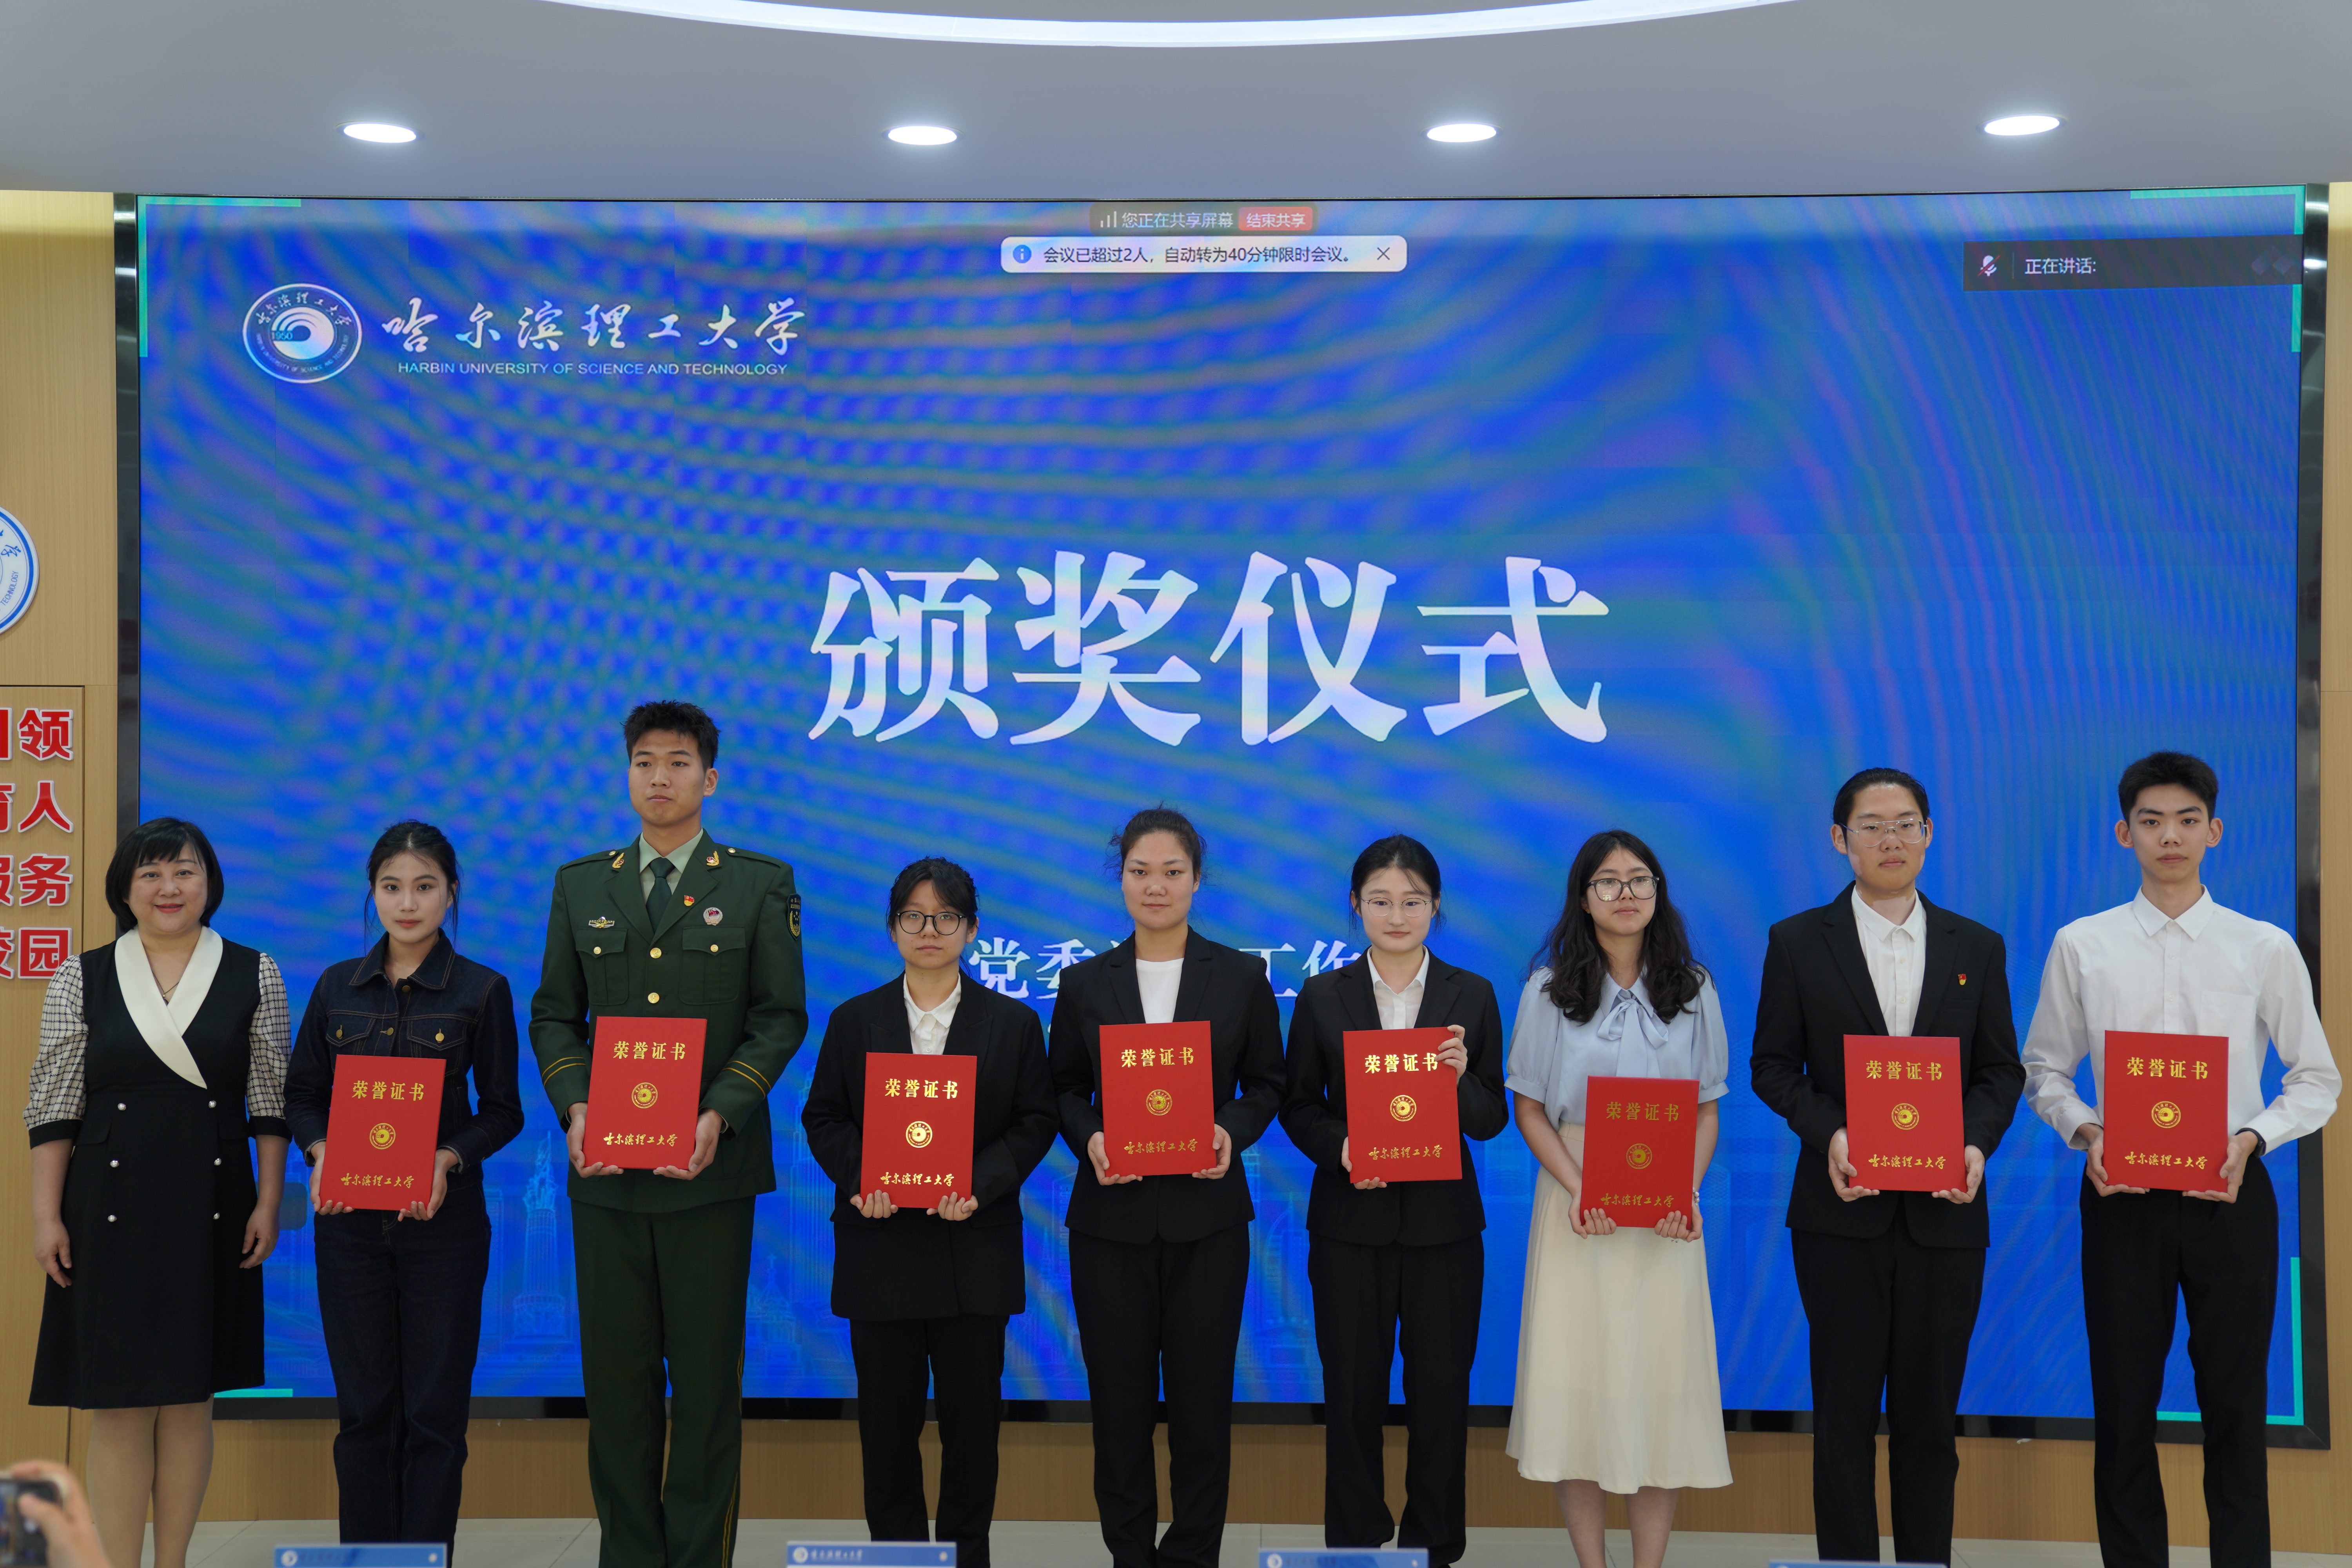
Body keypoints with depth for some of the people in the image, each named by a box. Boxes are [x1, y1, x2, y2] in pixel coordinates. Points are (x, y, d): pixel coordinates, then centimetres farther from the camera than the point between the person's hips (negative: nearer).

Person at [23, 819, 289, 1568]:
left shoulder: (253, 975, 3)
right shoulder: (82, 980, 3)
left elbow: (271, 1103, 5)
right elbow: (55, 1109, 3)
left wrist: (268, 1202, -1)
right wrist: (46, 1216, -1)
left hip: (209, 1211, 0)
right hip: (112, 1210, 0)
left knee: (190, 1399, 7)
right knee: (118, 1403, 1)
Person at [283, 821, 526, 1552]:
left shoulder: (482, 990, -1)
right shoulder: (338, 986, 7)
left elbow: (502, 1109, 0)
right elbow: (302, 1094, 10)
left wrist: (449, 1161, -17)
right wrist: (320, 1153, -9)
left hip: (441, 1217, -2)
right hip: (349, 1218, 2)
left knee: (434, 1409, 1)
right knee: (364, 1406, 8)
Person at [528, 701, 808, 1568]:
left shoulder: (760, 884, 3)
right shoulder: (580, 886, 12)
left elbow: (781, 1017, -1)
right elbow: (553, 1014, 11)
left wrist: (720, 1114, -15)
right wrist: (575, 1106, -7)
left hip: (708, 1168, -2)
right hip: (605, 1170, 3)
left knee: (707, 1379, 2)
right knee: (616, 1376, 7)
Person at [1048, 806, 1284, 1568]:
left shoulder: (1242, 977, 4)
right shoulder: (1085, 981, 5)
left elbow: (1266, 1084, 6)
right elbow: (1065, 1090, 8)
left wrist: (1232, 1130, -13)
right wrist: (1087, 1137, -12)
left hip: (1207, 1213, -1)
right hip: (1112, 1215, 1)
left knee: (1202, 1396, 3)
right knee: (1119, 1397, 5)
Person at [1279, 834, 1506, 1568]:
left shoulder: (1472, 996, 3)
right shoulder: (1323, 996, 2)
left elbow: (1491, 1121, 2)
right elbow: (1298, 1106, 3)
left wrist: (1463, 1080, -19)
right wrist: (1340, 1148, -16)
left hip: (1444, 1222, 0)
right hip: (1350, 1220, 0)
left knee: (1441, 1394, 6)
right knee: (1353, 1391, 7)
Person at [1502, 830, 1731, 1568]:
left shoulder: (1693, 990, 6)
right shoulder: (1550, 990, 2)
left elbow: (1707, 1110, 8)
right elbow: (1528, 1107, 2)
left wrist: (1689, 1191, -9)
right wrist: (1577, 1188, -14)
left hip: (1666, 1217, 1)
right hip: (1577, 1210, -1)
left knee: (1663, 1380, 1)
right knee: (1574, 1383, -1)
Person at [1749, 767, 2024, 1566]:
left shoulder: (1977, 947, 8)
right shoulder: (1798, 942, 2)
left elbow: (2001, 1069, 8)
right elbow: (1773, 1064, 2)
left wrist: (1978, 1142, -10)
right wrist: (1828, 1133, -15)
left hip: (1945, 1212, 2)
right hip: (1843, 1210, -1)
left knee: (1930, 1413, 8)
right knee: (1845, 1411, 4)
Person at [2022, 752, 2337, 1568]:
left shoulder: (2266, 949, 2)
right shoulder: (2081, 947, 2)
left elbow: (2317, 1079, 5)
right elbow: (2044, 1069, 8)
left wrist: (2251, 1139, -12)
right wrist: (2084, 1131, -11)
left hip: (2229, 1193, 0)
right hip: (2121, 1194, 1)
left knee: (2235, 1404, 6)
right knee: (2123, 1406, 7)